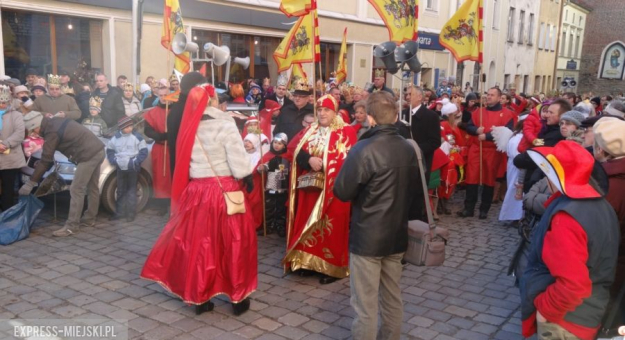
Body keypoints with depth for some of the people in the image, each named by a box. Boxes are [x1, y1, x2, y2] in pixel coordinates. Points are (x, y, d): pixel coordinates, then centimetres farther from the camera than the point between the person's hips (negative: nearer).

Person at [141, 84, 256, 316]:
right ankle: (239, 298, 17)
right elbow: (238, 161, -12)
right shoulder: (225, 125, -12)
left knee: (198, 242, 12)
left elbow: (186, 159, 9)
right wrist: (248, 180, 2)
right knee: (234, 242, 8)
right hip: (223, 189, -4)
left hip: (196, 190, 5)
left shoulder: (189, 127, 4)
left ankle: (199, 298, 20)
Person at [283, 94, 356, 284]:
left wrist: (322, 163, -17)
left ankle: (332, 268, 8)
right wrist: (310, 159, -16)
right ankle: (309, 262, 23)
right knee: (307, 225, 10)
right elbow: (296, 151, 2)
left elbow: (346, 160, -13)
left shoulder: (346, 132, -3)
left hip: (331, 189, -5)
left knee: (330, 228, -3)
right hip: (309, 186, 6)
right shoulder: (310, 131, 14)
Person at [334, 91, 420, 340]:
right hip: (397, 235, 6)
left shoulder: (363, 150, -19)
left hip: (367, 237, -6)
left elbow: (342, 192, -14)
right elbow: (418, 191, 12)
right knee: (392, 298, 19)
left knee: (365, 304, 4)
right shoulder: (409, 149, 0)